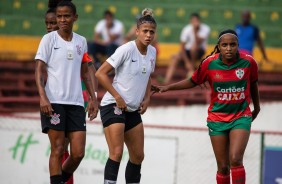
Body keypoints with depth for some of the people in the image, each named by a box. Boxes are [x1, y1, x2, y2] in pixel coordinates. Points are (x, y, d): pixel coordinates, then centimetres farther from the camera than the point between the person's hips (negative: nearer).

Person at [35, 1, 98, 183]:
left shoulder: (81, 41, 12)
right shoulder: (49, 39, 0)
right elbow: (39, 70, -4)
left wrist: (93, 98, 14)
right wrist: (43, 97, -17)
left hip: (76, 103, 4)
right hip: (53, 102, -4)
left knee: (78, 153, -1)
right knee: (57, 150, -5)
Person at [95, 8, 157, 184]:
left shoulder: (152, 52, 6)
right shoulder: (126, 49, -16)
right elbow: (100, 73, -16)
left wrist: (147, 98, 7)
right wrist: (117, 97, -18)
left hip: (133, 110, 8)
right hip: (113, 106, -8)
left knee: (138, 155, 9)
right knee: (117, 153, -18)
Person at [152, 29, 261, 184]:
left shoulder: (248, 62, -10)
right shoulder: (210, 63, -10)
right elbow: (193, 81, 6)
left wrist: (256, 107, 23)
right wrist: (167, 88, 0)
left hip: (241, 117, -1)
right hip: (217, 118, 1)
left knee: (235, 159, -20)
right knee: (223, 166, 3)